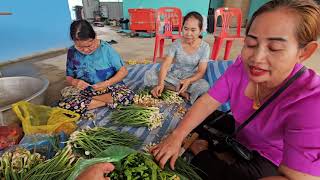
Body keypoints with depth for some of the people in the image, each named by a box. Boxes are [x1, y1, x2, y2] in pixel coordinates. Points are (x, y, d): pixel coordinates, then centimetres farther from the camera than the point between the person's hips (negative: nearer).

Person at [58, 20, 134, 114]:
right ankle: (109, 101, -15)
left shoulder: (105, 48, -12)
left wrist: (107, 83, -24)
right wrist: (74, 82, -17)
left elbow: (123, 71, -9)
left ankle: (86, 100, -13)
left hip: (109, 88, -1)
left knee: (128, 95, -32)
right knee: (63, 104, -24)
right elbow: (69, 77, 7)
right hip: (85, 91, 2)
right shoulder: (72, 52, -4)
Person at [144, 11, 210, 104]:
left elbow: (201, 72, -12)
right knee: (149, 74, -21)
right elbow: (165, 65, -17)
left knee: (204, 86, -36)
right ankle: (181, 92, -22)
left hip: (192, 78, -2)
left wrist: (188, 81, -33)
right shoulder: (176, 44, -9)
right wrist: (160, 84, -34)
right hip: (173, 76, 2)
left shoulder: (204, 47, -10)